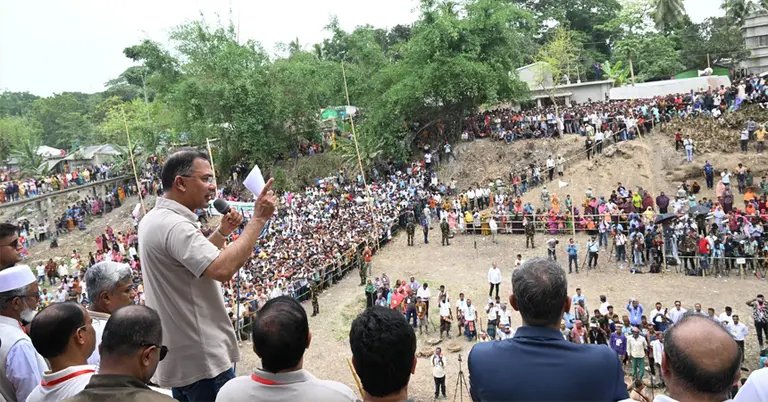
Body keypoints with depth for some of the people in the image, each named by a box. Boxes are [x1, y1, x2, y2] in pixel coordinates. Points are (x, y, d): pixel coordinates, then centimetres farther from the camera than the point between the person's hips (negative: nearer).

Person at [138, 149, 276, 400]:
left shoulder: (155, 219, 10)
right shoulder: (174, 225, -23)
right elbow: (223, 270, -36)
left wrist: (222, 232, 6)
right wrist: (258, 219, -28)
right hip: (202, 359, -10)